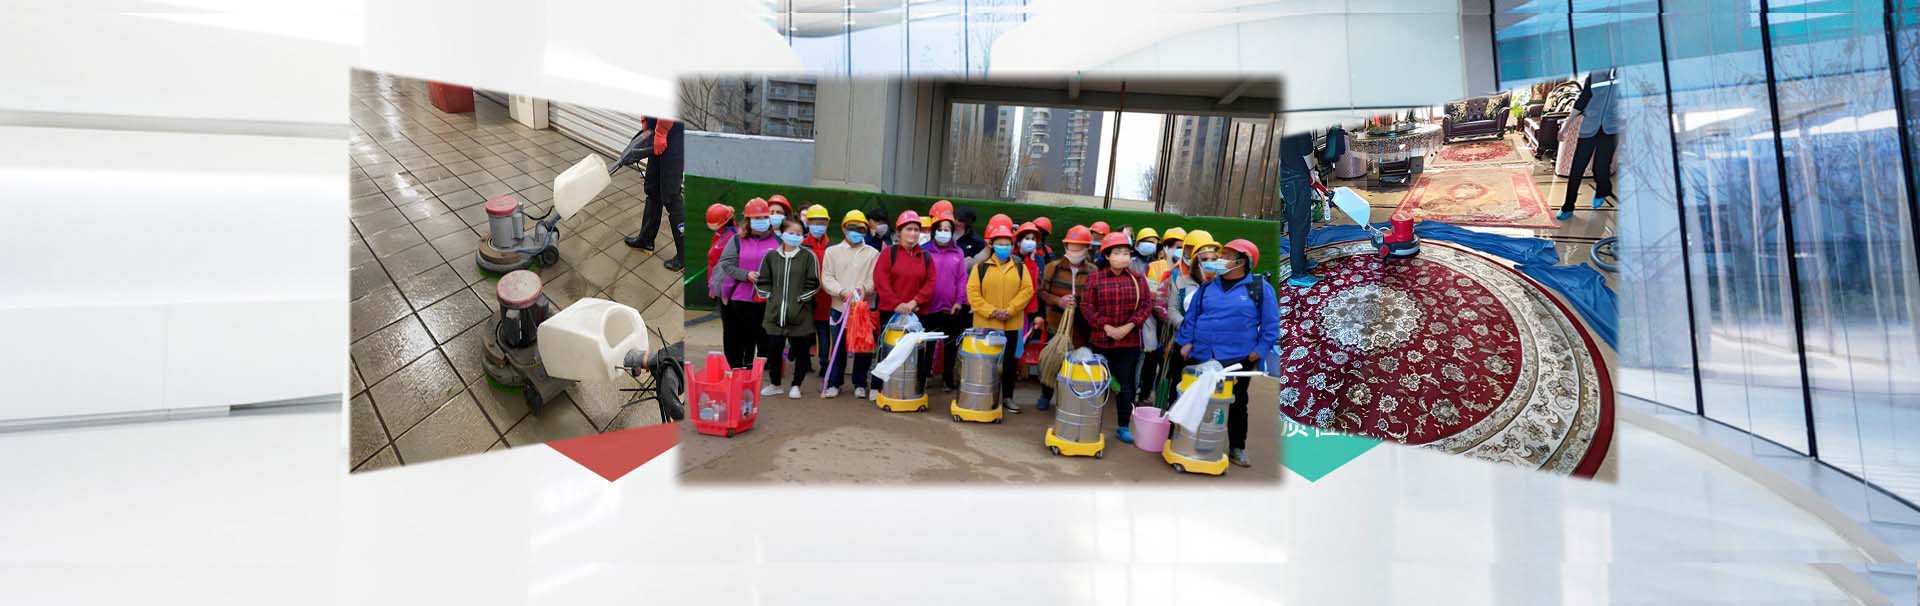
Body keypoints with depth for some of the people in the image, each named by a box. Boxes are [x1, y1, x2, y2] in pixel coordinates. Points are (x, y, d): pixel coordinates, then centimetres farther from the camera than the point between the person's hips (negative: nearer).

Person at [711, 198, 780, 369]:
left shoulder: (778, 241, 6)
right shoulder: (737, 240, 5)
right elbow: (726, 264, -4)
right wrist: (746, 274, -17)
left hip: (767, 300, 0)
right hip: (738, 299, 0)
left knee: (764, 339, 7)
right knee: (735, 339, 9)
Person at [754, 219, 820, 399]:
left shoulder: (808, 256, -3)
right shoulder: (771, 255, 6)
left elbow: (814, 283, -3)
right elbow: (762, 281, 13)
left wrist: (800, 298, -9)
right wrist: (769, 296, 2)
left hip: (800, 314, -2)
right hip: (774, 312, 3)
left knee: (800, 350, 6)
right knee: (772, 349, 8)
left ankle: (796, 385, 21)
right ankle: (774, 383, 26)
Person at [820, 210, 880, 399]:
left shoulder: (873, 253, 5)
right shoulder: (833, 251, 7)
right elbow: (826, 278, 0)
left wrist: (865, 288, -23)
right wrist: (842, 291, -16)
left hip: (865, 307, 0)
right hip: (840, 307, 0)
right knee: (838, 347, 5)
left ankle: (860, 384, 19)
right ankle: (833, 383, 17)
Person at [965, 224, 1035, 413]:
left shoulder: (1020, 266, 4)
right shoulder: (981, 266, -2)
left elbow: (1027, 290, -4)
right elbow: (972, 292, -8)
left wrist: (1009, 310, -15)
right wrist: (991, 311, -17)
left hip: (1012, 324, 2)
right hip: (985, 323, -2)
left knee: (1009, 361, 10)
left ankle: (1008, 397, 22)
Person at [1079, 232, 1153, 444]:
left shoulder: (1138, 279, 2)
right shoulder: (1095, 277, -3)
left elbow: (1146, 305, -1)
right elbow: (1086, 305, -6)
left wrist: (1128, 326, -14)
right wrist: (1105, 326, -15)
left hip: (1130, 341, 1)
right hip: (1100, 339, -1)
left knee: (1127, 385, 4)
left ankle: (1124, 426, 17)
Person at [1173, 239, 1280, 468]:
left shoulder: (1260, 287, -4)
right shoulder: (1207, 287, 5)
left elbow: (1270, 323, -4)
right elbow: (1191, 316, 9)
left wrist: (1260, 349, -9)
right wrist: (1186, 341, 2)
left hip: (1238, 358, -2)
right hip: (1202, 357, 3)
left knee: (1237, 404, 12)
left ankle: (1237, 448, 26)